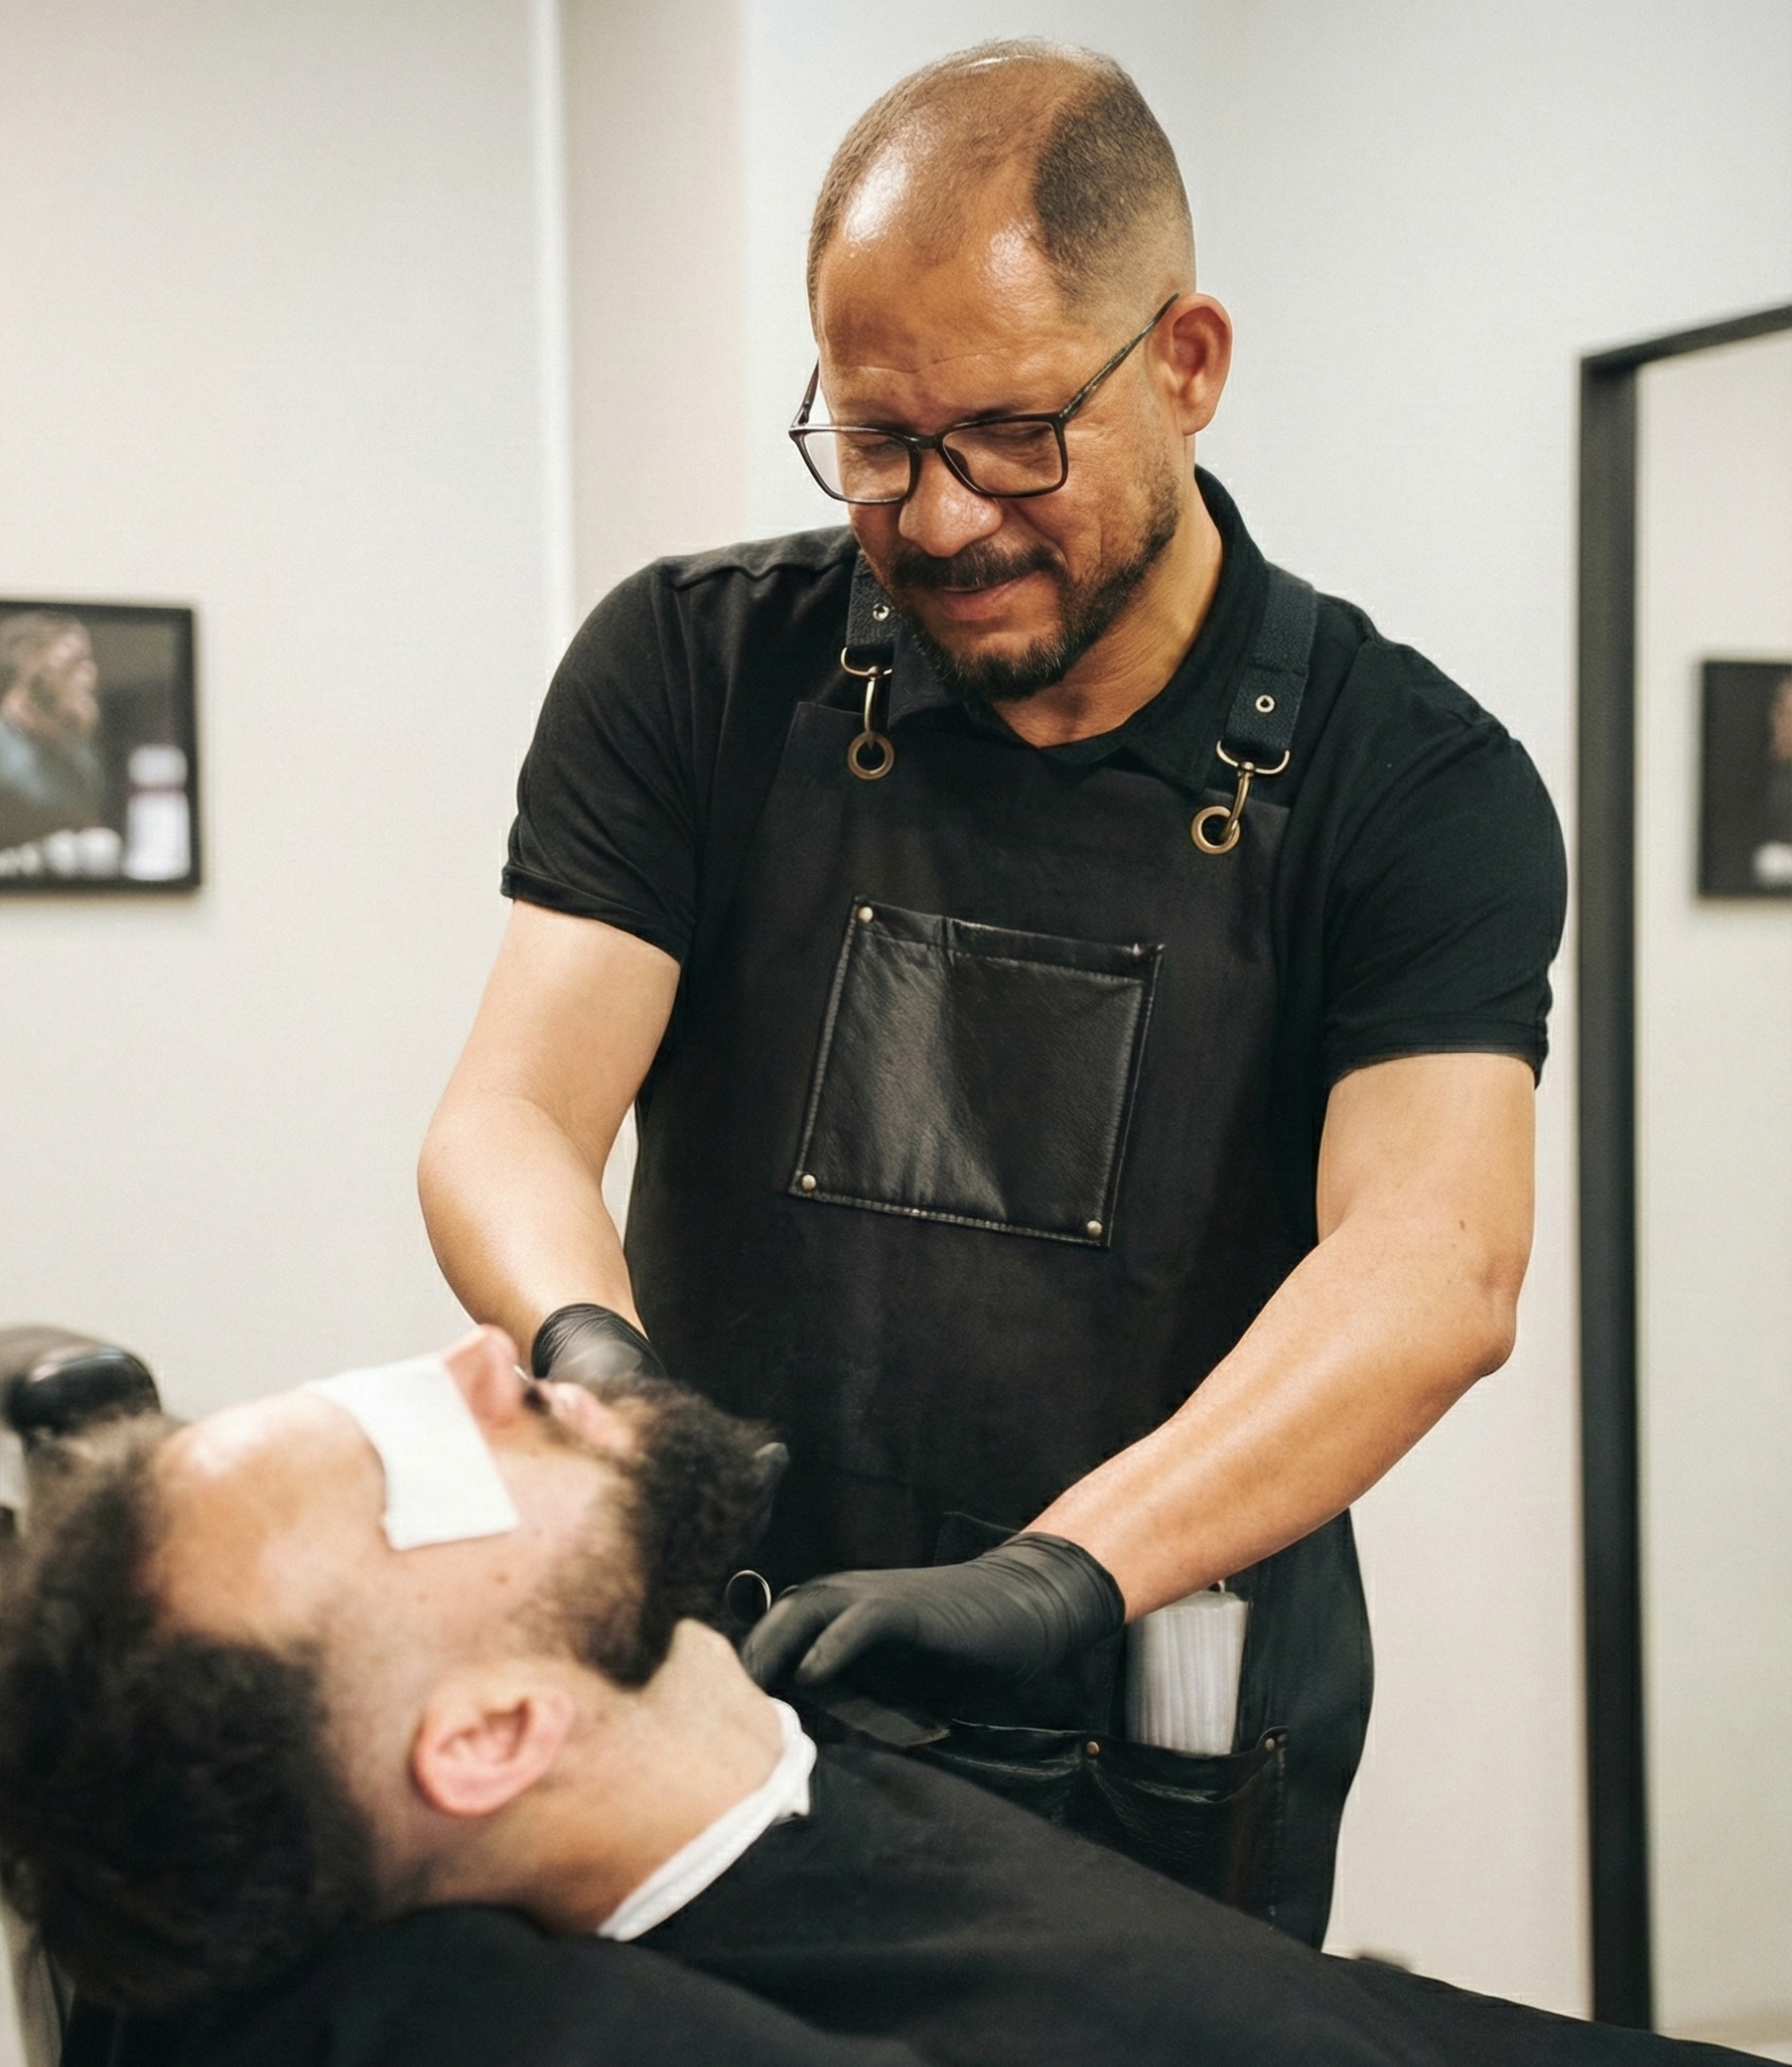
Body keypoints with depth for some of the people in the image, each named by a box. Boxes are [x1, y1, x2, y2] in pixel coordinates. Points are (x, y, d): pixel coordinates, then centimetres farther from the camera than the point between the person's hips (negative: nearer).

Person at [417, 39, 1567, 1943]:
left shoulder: (1416, 790, -6)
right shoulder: (692, 671, 0)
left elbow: (1433, 1269, -19)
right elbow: (508, 1119, -8)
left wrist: (1062, 1572, -35)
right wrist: (587, 1350, -31)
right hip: (714, 1720, 1)